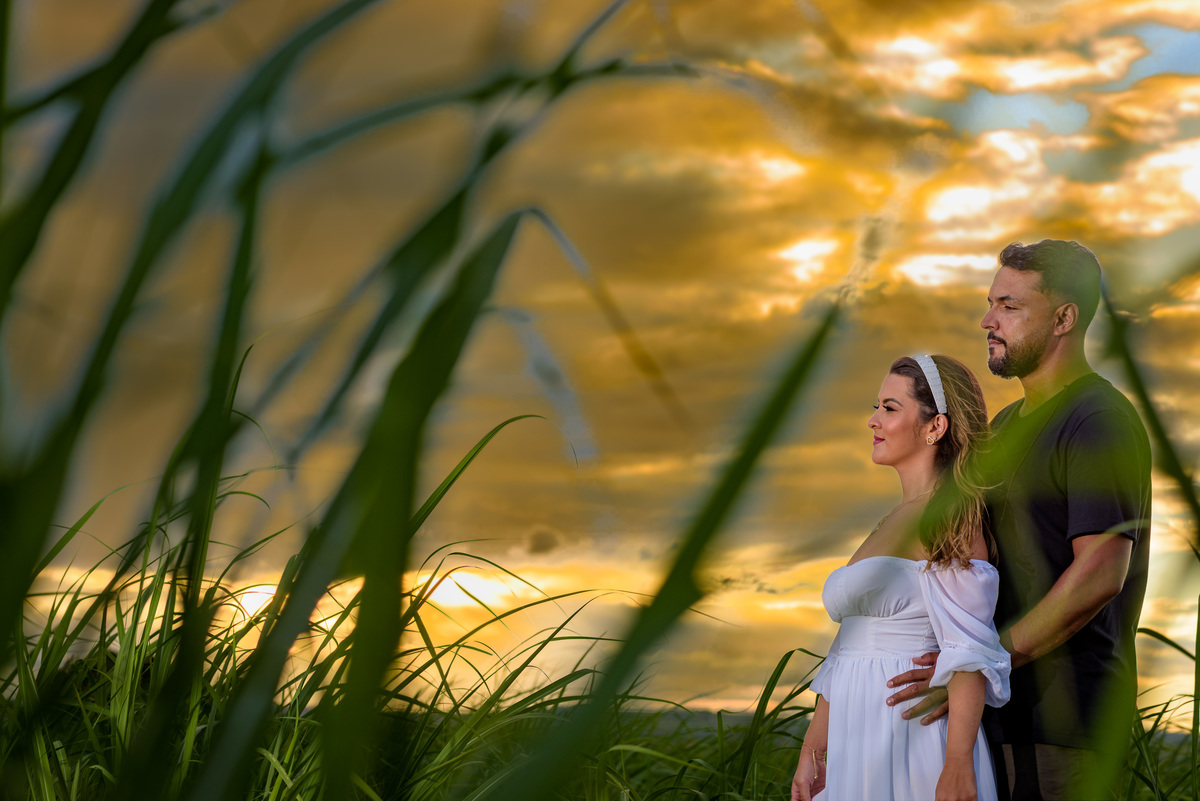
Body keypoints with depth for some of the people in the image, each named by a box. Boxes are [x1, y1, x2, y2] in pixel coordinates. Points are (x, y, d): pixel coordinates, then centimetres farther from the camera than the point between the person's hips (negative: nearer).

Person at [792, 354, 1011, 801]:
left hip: (916, 743, -8)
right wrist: (811, 754, 15)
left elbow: (969, 651, -17)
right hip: (858, 746, 8)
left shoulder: (951, 516, -9)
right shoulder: (891, 523, 17)